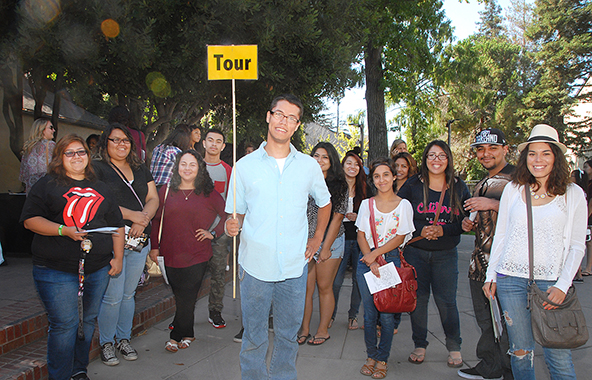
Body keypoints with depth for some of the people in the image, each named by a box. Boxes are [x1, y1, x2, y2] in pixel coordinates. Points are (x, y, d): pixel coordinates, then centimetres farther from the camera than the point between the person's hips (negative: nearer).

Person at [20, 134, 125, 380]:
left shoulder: (101, 189, 17)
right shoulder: (47, 185, 4)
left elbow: (117, 225, 18)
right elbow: (30, 220, -5)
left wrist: (118, 257, 9)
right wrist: (64, 230, -18)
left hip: (97, 268, 4)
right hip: (56, 270, -4)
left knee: (88, 322, 10)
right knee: (64, 324, -5)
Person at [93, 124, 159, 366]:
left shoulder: (140, 169, 16)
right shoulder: (97, 168, -1)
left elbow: (153, 198, 11)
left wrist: (143, 219, -9)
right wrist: (132, 215, -16)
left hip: (139, 241, 5)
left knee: (129, 294, 13)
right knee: (112, 297, -1)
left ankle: (124, 339, 27)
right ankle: (106, 343, 18)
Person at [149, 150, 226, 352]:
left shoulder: (209, 194, 1)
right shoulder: (166, 191, 7)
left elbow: (228, 216, 7)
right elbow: (156, 220, 9)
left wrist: (213, 233, -2)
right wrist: (154, 246, 5)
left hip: (197, 257, -2)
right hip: (170, 254, 2)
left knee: (187, 298, -1)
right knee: (180, 296, 9)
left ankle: (177, 336, 16)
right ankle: (187, 334, 24)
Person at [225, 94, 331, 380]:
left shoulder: (309, 166, 5)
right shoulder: (245, 166, 2)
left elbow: (325, 203, 21)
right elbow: (237, 213, 6)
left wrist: (317, 239, 13)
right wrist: (233, 225, -15)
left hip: (295, 267, 1)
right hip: (255, 265, -1)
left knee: (287, 335, 14)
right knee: (254, 338, 9)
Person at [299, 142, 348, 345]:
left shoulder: (339, 185, -3)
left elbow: (337, 218, -6)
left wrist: (326, 247, -10)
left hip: (330, 242, -3)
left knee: (324, 288, 5)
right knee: (305, 288, 4)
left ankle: (323, 330, 19)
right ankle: (304, 330, 16)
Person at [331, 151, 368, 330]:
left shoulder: (365, 190, 9)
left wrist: (358, 217, -5)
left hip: (360, 239, 2)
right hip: (341, 239, -2)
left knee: (359, 279, 5)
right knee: (336, 280, -4)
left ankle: (353, 315, 23)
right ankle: (331, 314, 18)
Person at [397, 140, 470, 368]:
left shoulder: (459, 187, 3)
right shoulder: (413, 185, 0)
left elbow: (465, 221, 0)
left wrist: (442, 230, -15)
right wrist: (420, 230, -15)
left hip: (446, 254, 0)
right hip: (416, 252, 0)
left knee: (446, 300, 1)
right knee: (418, 298, 4)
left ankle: (454, 347, 22)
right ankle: (420, 345, 21)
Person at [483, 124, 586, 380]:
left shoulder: (573, 194, 1)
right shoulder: (513, 190, 5)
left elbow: (577, 246, 3)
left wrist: (562, 285, -6)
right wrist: (491, 275, 9)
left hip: (550, 281, -1)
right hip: (510, 279, 1)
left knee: (558, 354, -1)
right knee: (520, 350, 8)